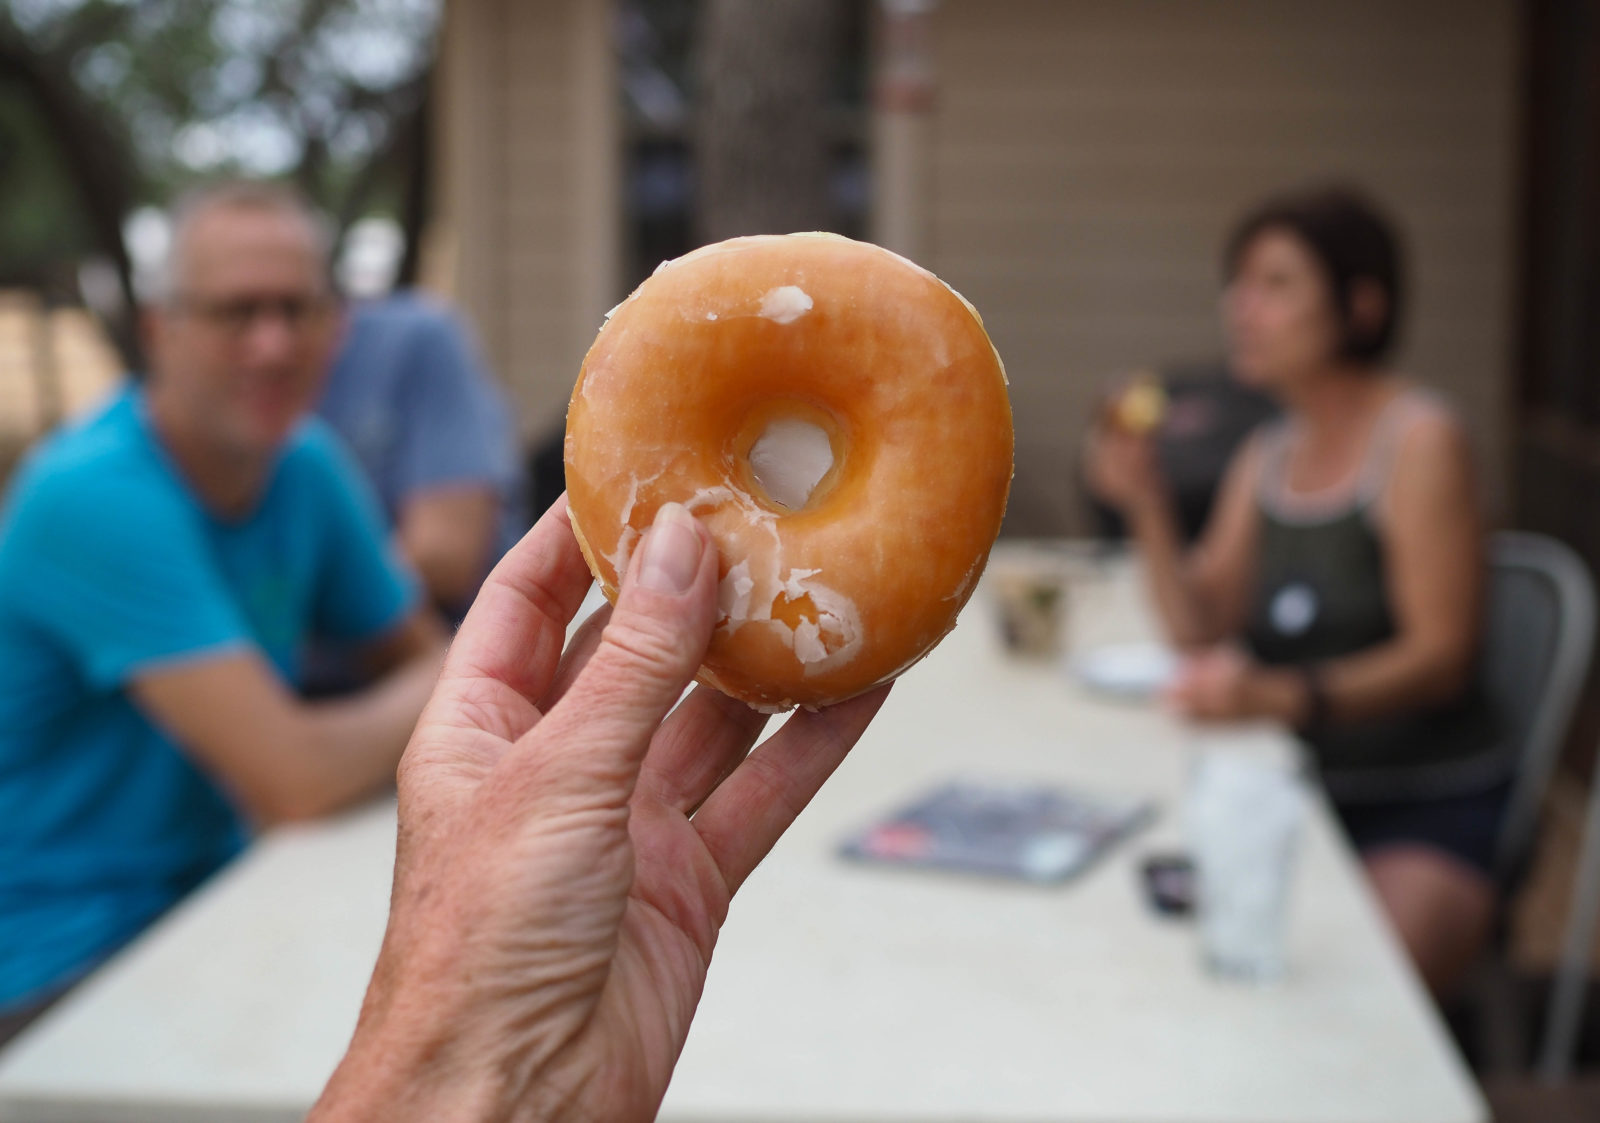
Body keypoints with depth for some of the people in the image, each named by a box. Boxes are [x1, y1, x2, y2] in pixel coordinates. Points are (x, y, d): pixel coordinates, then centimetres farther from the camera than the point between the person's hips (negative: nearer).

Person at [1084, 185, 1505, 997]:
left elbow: (1442, 655, -17)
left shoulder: (1418, 440, -9)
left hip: (1430, 807, -6)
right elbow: (1201, 627, 6)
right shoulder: (1265, 458, 12)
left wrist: (1282, 696, -31)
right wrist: (1146, 507, -9)